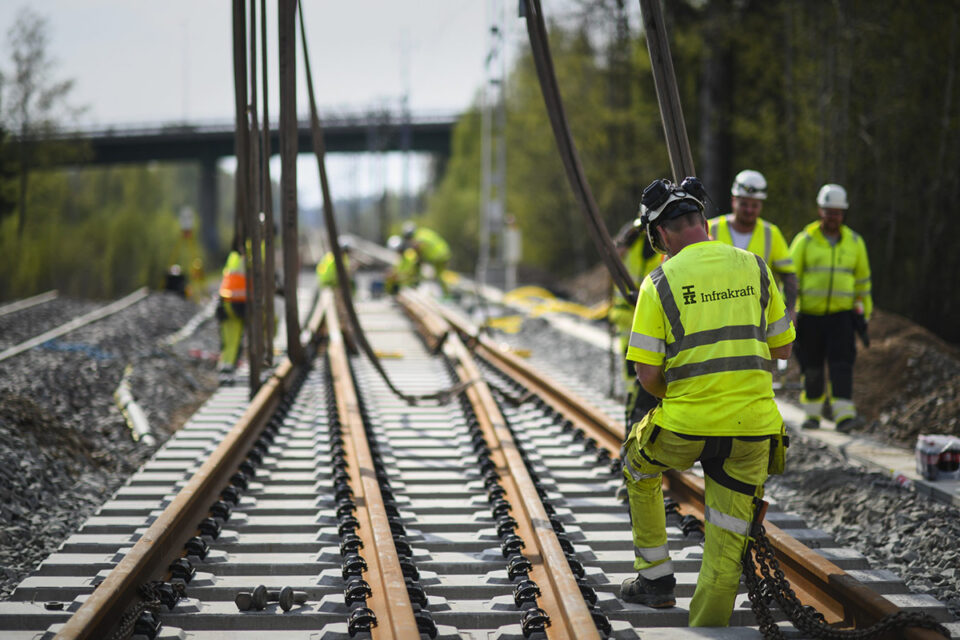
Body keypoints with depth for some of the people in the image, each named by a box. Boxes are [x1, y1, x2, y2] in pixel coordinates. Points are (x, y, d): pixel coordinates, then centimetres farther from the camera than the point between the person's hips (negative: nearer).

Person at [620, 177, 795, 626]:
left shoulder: (660, 283, -5)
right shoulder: (754, 268, 5)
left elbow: (647, 375, -6)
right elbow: (782, 347, 13)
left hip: (683, 426, -2)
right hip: (752, 425, 2)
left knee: (638, 464, 30)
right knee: (727, 539, 11)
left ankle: (655, 577, 32)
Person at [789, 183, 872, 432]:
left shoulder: (854, 242, 7)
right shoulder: (804, 240, 0)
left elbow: (863, 281, 16)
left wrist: (864, 314, 14)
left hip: (842, 313, 1)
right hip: (810, 314, 0)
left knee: (842, 363, -13)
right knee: (812, 367, 5)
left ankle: (844, 415, -18)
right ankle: (813, 413, 21)